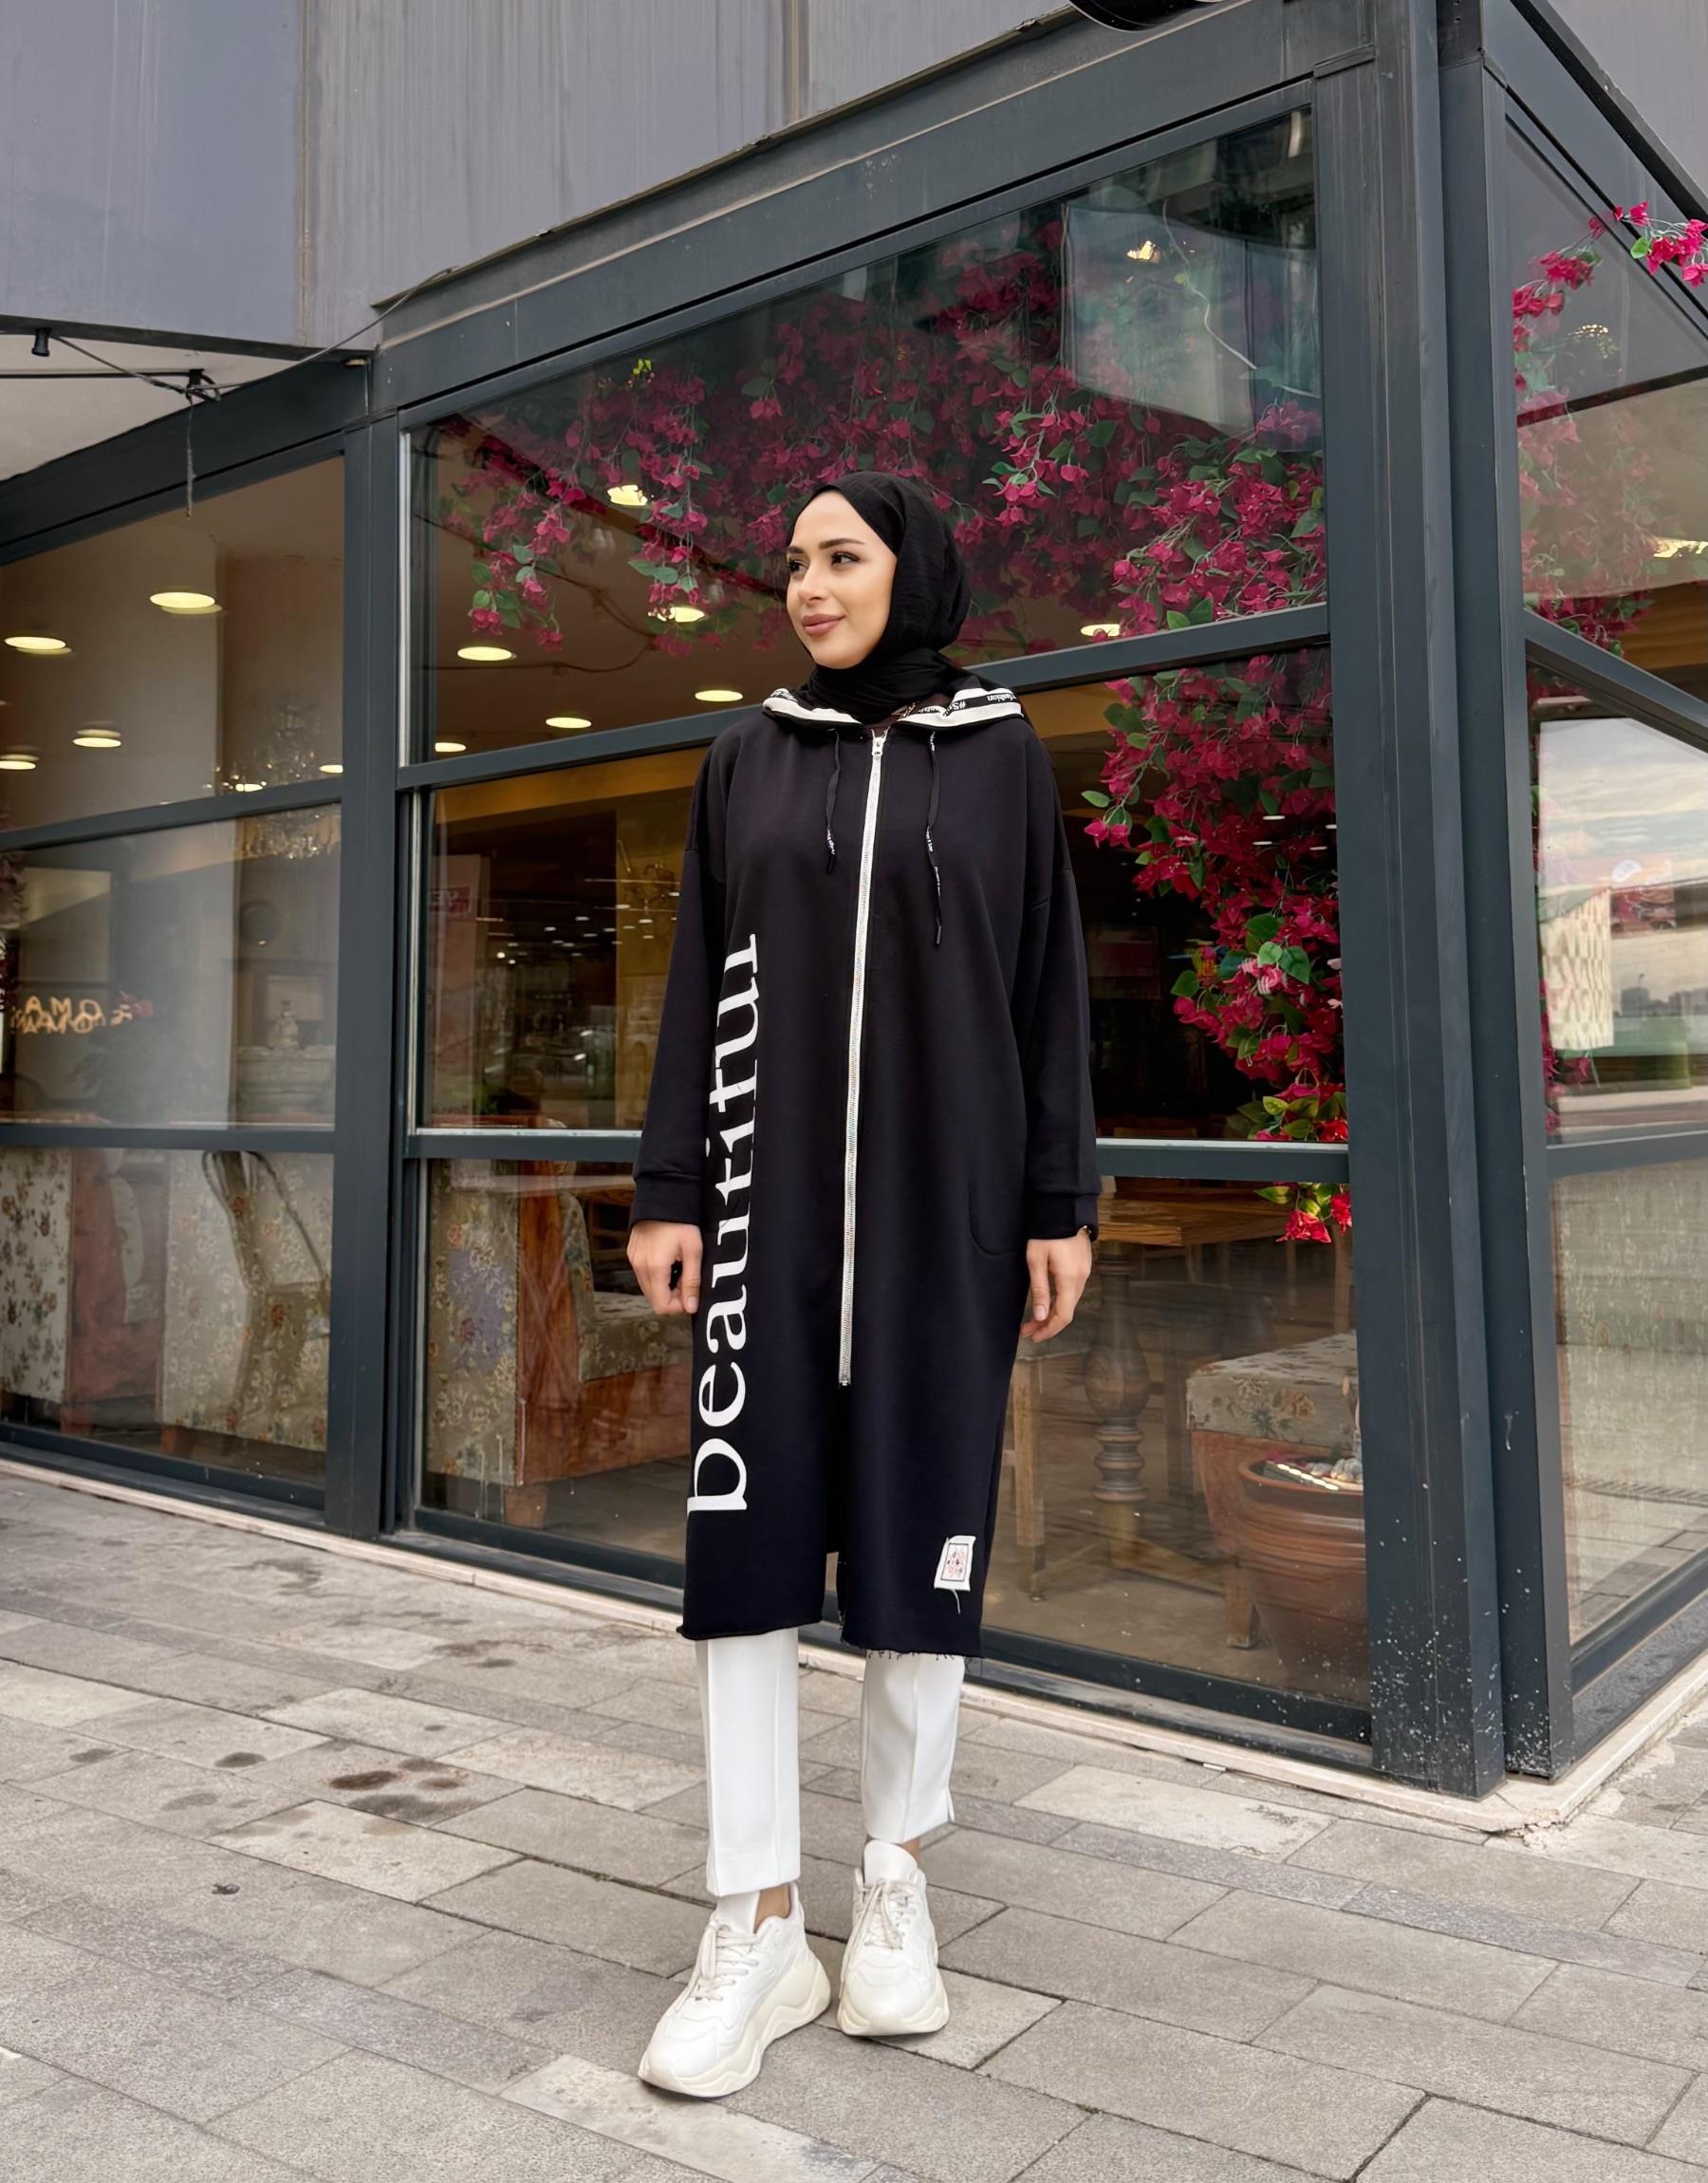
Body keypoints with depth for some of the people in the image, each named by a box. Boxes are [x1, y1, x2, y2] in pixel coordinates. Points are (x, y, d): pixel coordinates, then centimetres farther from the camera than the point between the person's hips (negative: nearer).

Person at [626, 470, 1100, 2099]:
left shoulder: (1002, 757, 6)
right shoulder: (746, 757, 9)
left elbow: (1051, 990, 3)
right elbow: (698, 984, 6)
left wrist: (1061, 1205, -3)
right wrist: (668, 1188, -1)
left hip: (943, 1195, -1)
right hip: (771, 1187, 1)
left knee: (924, 1517, 3)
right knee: (747, 1524, -3)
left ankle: (894, 1884, 21)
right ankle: (759, 1926, 7)